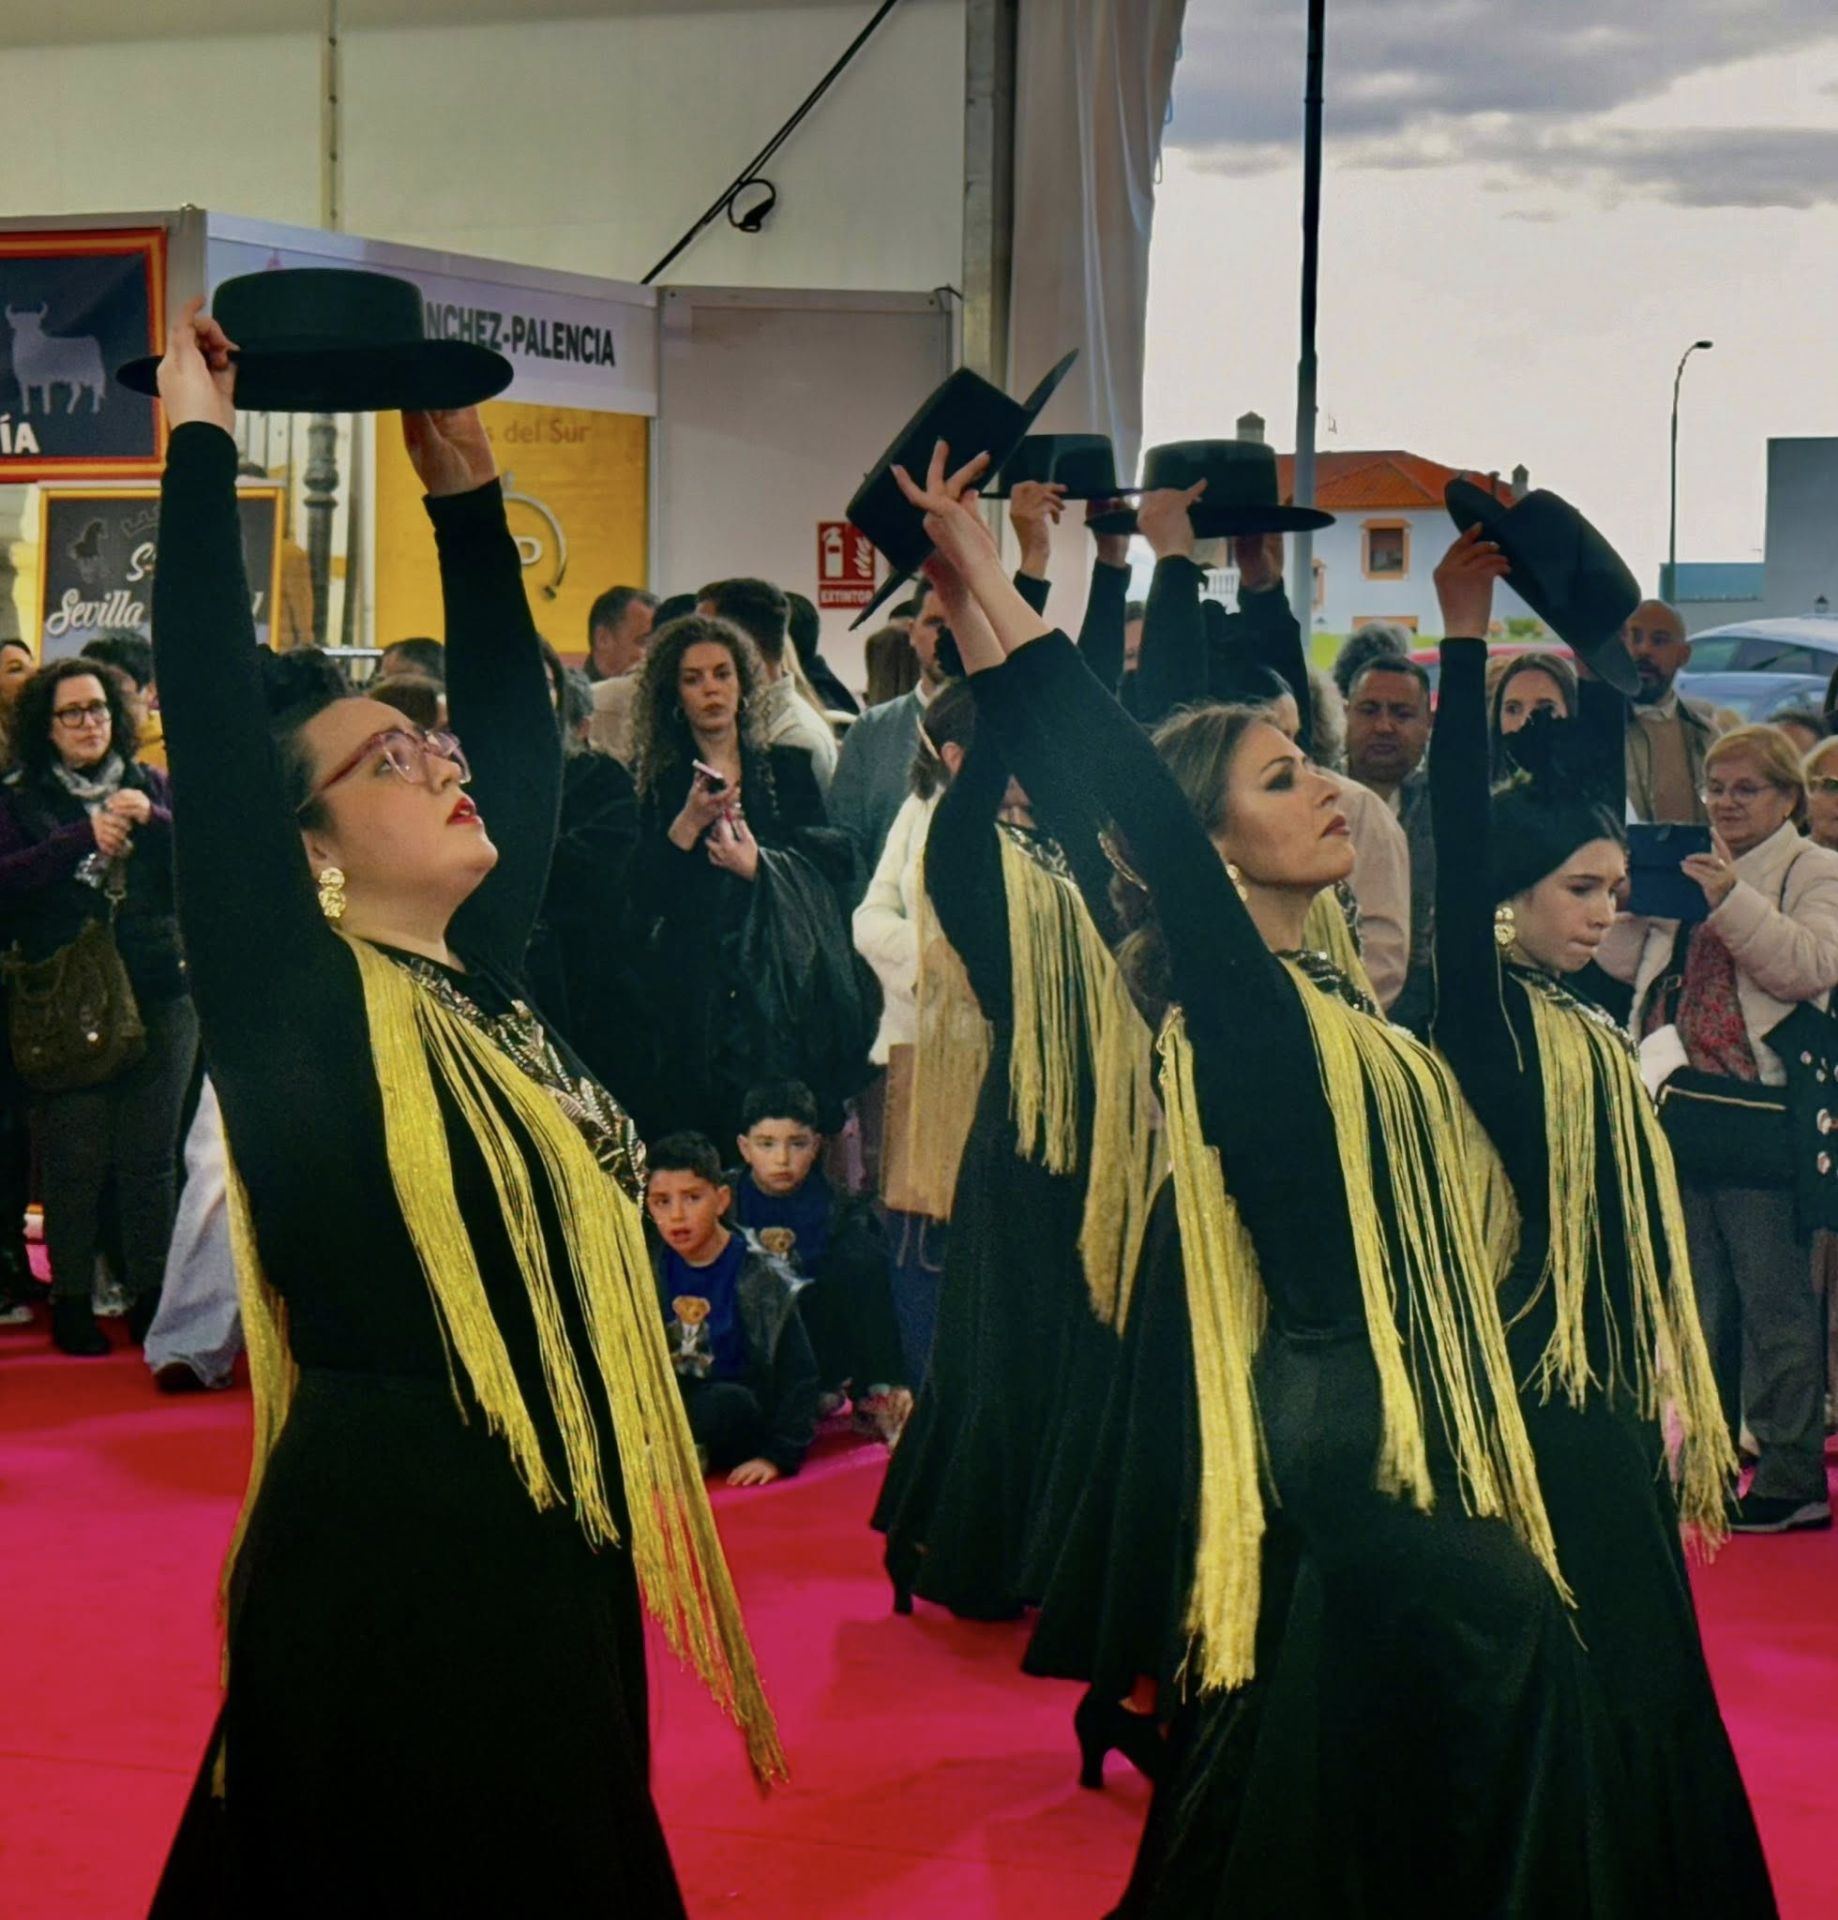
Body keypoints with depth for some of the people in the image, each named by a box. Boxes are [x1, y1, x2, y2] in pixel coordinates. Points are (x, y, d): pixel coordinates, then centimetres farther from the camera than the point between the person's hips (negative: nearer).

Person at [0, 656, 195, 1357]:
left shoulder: (151, 785, 13)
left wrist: (154, 821, -11)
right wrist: (84, 838, -17)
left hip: (159, 991, 2)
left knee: (150, 1155, 2)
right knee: (75, 1158, -4)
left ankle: (150, 1297, 9)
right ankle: (71, 1300, 5)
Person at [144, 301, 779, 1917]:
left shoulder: (476, 978, 9)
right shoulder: (298, 1006, -12)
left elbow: (519, 727, 15)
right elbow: (214, 727, -19)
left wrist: (469, 493, 12)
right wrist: (202, 447, -14)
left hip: (545, 1548, 8)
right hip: (390, 1558, -8)